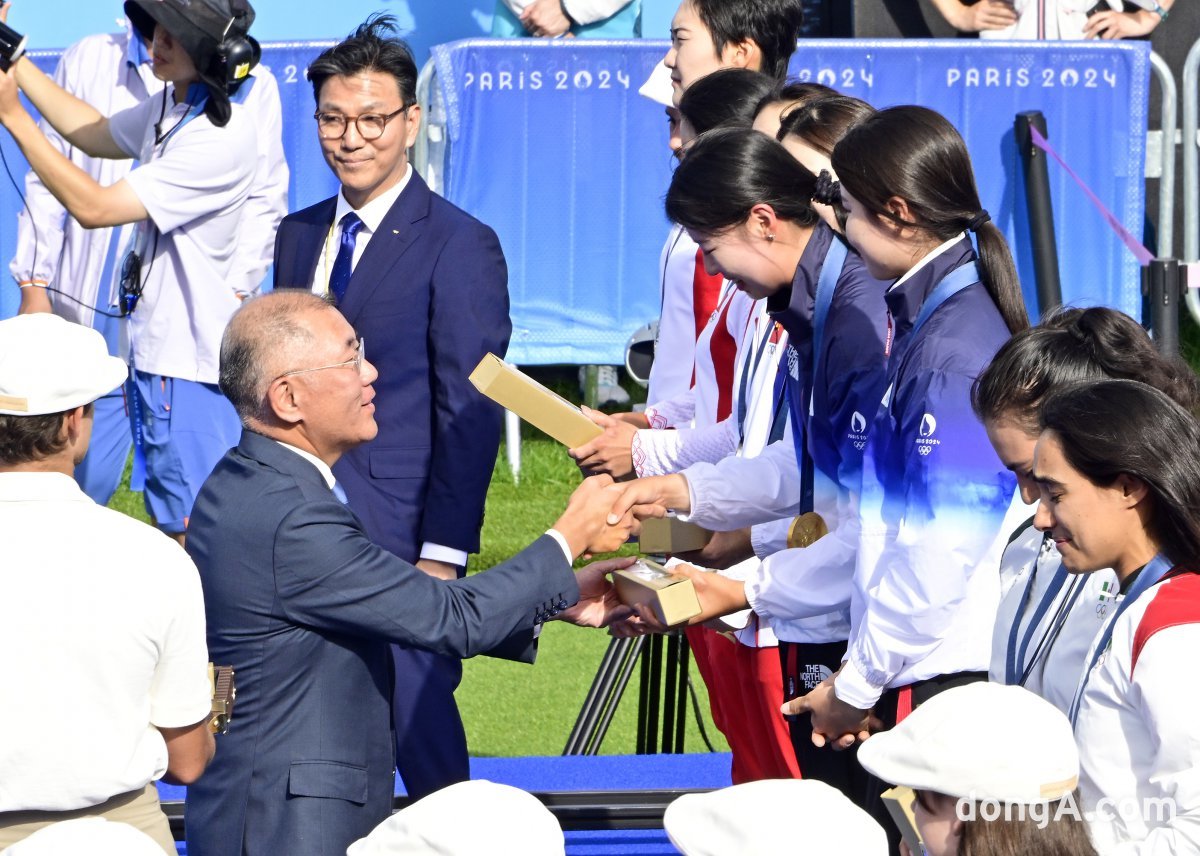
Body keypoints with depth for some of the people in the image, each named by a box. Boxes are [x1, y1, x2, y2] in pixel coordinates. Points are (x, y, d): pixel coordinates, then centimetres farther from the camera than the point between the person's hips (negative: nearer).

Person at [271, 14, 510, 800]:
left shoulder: (460, 247, -7)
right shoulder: (299, 236, 13)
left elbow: (471, 418, -9)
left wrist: (444, 554, -14)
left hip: (400, 537, -6)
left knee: (418, 727, -2)